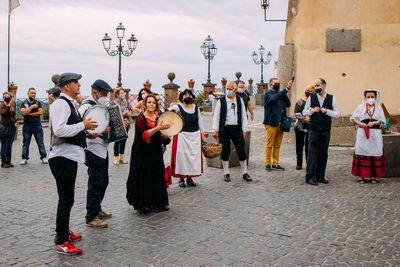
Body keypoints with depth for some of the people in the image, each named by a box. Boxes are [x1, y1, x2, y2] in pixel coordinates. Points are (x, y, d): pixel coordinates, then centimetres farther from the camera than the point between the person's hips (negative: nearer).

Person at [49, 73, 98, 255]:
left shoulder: (69, 103, 18)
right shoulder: (60, 104, -15)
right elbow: (59, 130, -28)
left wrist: (86, 129, 10)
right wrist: (83, 125, -18)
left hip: (70, 157, 11)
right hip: (62, 158, -11)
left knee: (67, 198, 19)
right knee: (66, 199, -5)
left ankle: (64, 232, 34)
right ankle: (62, 243, 4)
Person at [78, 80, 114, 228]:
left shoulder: (99, 105, 16)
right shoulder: (86, 107, -15)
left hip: (103, 149, 10)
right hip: (94, 151, -10)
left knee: (103, 181, 18)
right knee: (95, 184, -4)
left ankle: (97, 209, 33)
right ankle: (90, 218, 5)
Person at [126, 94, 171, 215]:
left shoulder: (158, 118, 12)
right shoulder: (141, 119, -8)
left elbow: (162, 138, 16)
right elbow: (143, 135, -23)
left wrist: (164, 135, -7)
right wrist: (157, 128, -32)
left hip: (156, 153, 6)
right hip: (143, 154, -6)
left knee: (157, 176, 8)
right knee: (144, 178, -4)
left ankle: (156, 203, 19)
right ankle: (143, 205, 6)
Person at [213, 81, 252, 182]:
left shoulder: (240, 100, 9)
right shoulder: (221, 101, 2)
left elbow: (243, 116, 12)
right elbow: (216, 116, 2)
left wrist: (244, 130, 6)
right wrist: (216, 130, -3)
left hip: (237, 128, 2)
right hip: (224, 129, -1)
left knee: (241, 150, 0)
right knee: (225, 151, 4)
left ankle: (244, 173, 13)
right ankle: (226, 173, 17)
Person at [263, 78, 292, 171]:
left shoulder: (280, 94, 18)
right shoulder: (268, 94, -4)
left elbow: (288, 104, 11)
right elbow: (275, 98, -26)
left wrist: (284, 94, -1)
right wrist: (286, 89, -32)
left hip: (280, 123, 7)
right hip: (271, 123, -7)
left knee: (277, 145, 9)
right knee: (270, 145, -2)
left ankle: (275, 164, 16)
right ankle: (268, 164, 7)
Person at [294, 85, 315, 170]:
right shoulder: (300, 101, 4)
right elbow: (296, 113, -4)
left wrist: (310, 118, -14)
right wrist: (304, 119, -16)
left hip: (310, 127, 0)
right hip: (300, 127, 0)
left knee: (309, 146, 0)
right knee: (299, 145, 3)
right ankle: (299, 164, 13)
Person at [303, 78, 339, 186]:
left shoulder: (332, 98, 5)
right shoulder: (311, 98, 5)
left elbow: (337, 114, 3)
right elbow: (304, 112, 9)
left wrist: (326, 111, -12)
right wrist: (312, 110, -10)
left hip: (326, 130, 1)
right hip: (313, 130, -1)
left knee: (323, 154, 6)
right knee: (312, 153, -4)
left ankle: (320, 176, 16)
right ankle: (310, 177, 1)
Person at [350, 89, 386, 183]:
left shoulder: (379, 108, 10)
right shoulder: (361, 107, 8)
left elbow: (382, 121, 3)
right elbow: (353, 118, 4)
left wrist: (373, 123, -15)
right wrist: (359, 123, -14)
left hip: (375, 134, 1)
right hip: (362, 134, -1)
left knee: (374, 153, -1)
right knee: (362, 153, -4)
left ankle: (373, 176, 6)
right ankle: (361, 175, 1)